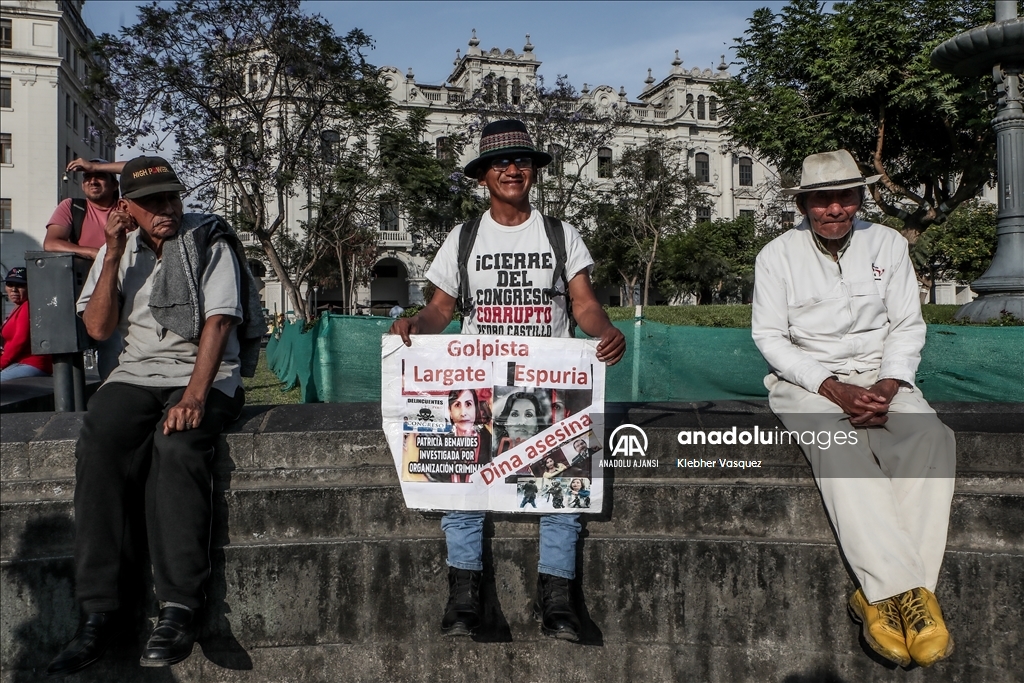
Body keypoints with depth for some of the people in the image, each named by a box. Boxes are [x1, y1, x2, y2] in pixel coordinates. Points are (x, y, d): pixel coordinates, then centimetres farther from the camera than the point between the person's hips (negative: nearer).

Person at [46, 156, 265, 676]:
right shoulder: (118, 248, 13)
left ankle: (179, 608, -31)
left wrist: (194, 396, -25)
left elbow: (218, 321, -12)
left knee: (177, 444, -35)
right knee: (97, 444, -27)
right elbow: (98, 328, 4)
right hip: (137, 373, 4)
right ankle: (98, 612, -25)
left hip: (206, 375, -3)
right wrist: (114, 256, -6)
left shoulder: (210, 243, 0)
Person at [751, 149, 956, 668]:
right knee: (839, 445, -36)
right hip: (806, 381, -2)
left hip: (880, 376, 3)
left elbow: (908, 325, 6)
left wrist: (889, 385, -14)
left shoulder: (887, 244, 7)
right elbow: (769, 336, -5)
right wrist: (833, 389, -17)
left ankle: (883, 595, -32)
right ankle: (905, 591, -39)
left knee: (933, 439, -28)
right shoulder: (778, 255, -1)